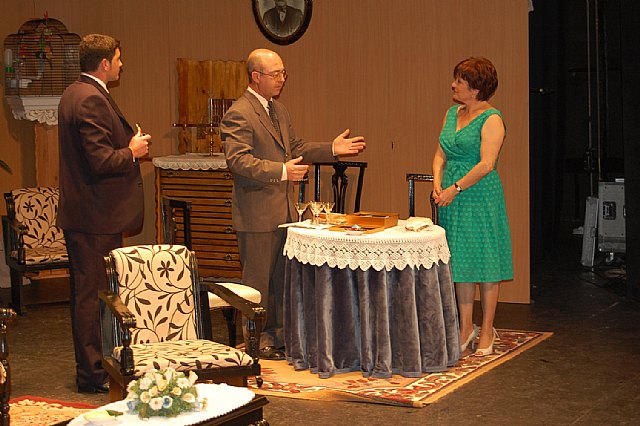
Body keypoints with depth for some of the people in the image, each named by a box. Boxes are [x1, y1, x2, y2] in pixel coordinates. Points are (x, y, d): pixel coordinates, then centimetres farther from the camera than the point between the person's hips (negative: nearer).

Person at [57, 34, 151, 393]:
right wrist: (133, 151, -8)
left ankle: (92, 366, 26)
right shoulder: (92, 99, -19)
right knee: (95, 293, -4)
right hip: (96, 216, -11)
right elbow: (102, 162, -25)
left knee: (87, 292, 16)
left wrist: (128, 146, 13)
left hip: (80, 213, 11)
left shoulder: (74, 94, 14)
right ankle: (94, 374, 3)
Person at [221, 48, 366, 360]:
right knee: (258, 277, 1)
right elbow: (238, 160, -26)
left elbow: (295, 148, 22)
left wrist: (332, 149, 10)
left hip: (283, 210, 9)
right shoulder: (238, 115, -16)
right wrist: (281, 171, -34)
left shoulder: (279, 111, 14)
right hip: (257, 213, -9)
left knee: (282, 275, 16)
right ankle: (257, 339, 12)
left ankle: (278, 331, 28)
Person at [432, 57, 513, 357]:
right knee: (460, 262, 10)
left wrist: (455, 188, -18)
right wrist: (438, 183, -1)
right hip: (452, 197, 7)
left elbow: (486, 164, -17)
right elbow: (441, 154, 15)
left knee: (484, 262, 0)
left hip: (480, 196, -7)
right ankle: (466, 328, 18)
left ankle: (487, 331, 9)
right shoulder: (452, 113, 13)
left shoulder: (491, 119, -10)